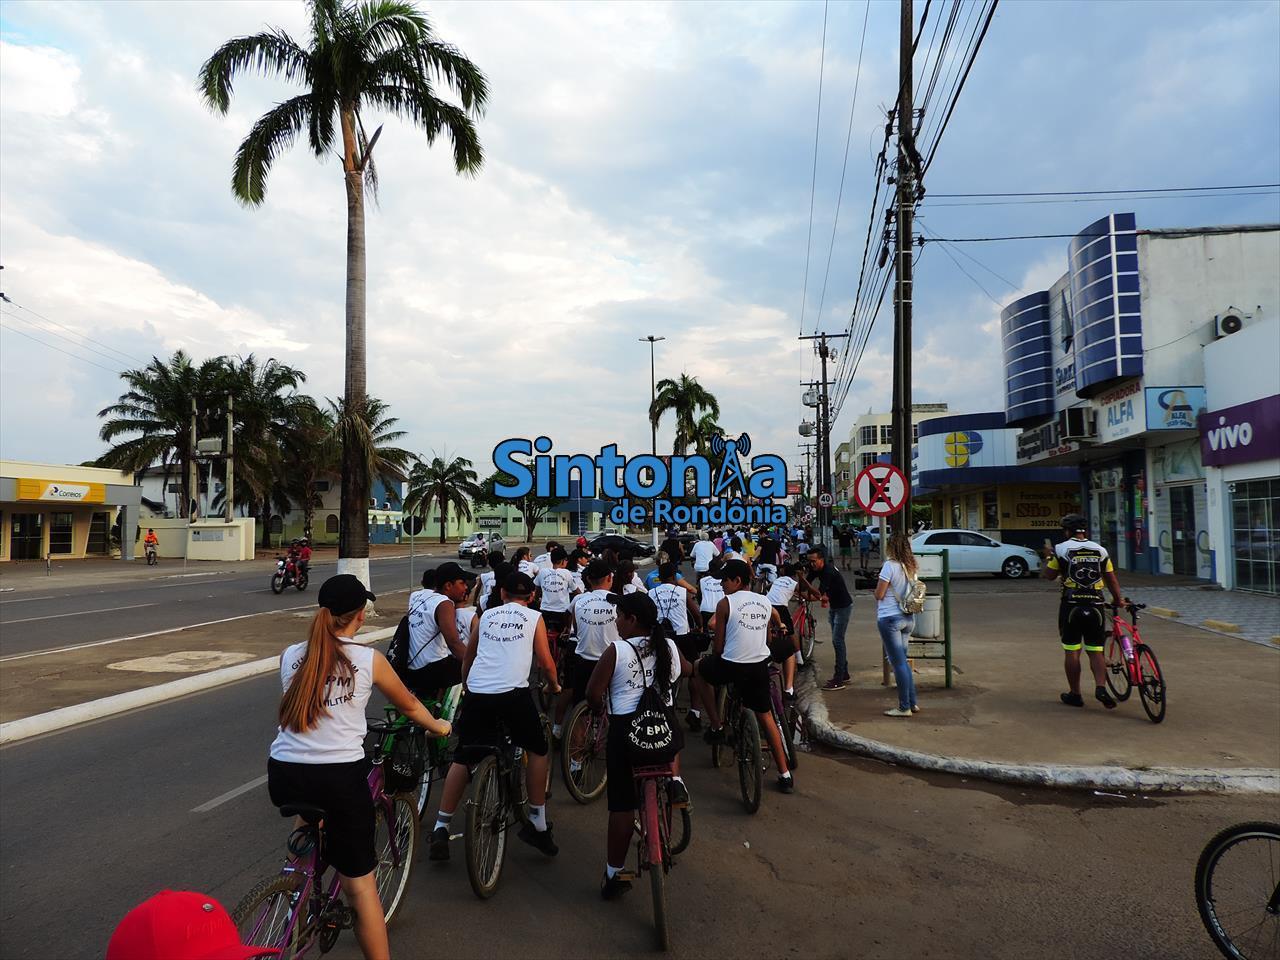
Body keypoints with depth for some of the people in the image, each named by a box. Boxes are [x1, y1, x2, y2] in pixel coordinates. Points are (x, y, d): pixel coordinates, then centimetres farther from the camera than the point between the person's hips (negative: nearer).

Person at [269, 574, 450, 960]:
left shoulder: (290, 656, 5)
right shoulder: (369, 660, -2)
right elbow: (409, 705, 14)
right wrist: (438, 726, 35)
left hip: (283, 776, 4)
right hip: (341, 778, -4)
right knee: (360, 882, 8)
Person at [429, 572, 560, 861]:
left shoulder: (485, 616, 21)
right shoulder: (534, 617, 14)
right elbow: (546, 663, 13)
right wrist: (554, 685, 34)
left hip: (477, 693, 3)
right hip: (514, 693, -2)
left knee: (463, 758, 17)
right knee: (538, 750, 18)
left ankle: (440, 829, 14)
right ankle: (538, 825, 20)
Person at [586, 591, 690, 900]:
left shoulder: (616, 650, -11)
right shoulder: (669, 647, 2)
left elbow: (593, 693, -13)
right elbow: (687, 671, 23)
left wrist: (600, 708, 8)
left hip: (625, 728, -3)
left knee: (622, 805, 6)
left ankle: (613, 877, 14)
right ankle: (675, 781, 17)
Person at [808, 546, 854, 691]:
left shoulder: (829, 572, -28)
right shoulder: (816, 569, -1)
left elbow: (819, 594, -33)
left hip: (843, 607, -9)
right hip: (833, 606, 9)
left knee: (837, 641, -12)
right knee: (838, 640, 13)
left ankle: (839, 680, -11)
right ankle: (844, 675, 22)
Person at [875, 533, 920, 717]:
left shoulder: (890, 565, -16)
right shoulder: (910, 567, 7)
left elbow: (879, 595, -14)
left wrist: (879, 578, 4)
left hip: (890, 618, -7)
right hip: (909, 618, 7)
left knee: (898, 663, -1)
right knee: (902, 661, 18)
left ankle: (904, 707, 5)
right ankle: (912, 702, 21)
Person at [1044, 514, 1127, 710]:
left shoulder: (1061, 549, -3)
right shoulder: (1100, 550, 6)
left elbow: (1049, 575, 4)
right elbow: (1112, 579, 11)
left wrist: (1048, 558, 22)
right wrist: (1118, 599, 26)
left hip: (1071, 606, -2)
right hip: (1095, 606, 2)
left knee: (1071, 652, 6)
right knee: (1096, 652, 9)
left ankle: (1074, 694, 12)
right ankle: (1101, 688, -10)